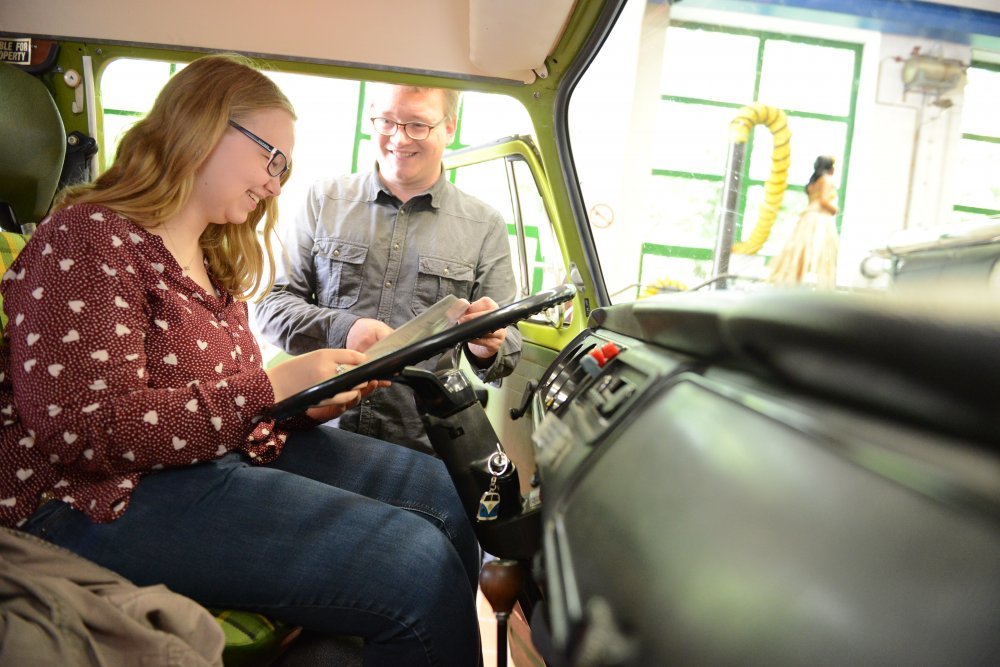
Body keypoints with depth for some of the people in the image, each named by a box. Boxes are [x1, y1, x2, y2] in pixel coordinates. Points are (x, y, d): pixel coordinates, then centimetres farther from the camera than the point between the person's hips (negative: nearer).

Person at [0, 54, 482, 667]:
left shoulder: (217, 258, 17)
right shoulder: (89, 237, -11)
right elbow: (82, 428, -20)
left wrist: (311, 401, -3)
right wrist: (269, 387, -22)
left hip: (230, 452, 9)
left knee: (445, 493, 0)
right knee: (418, 566, -24)